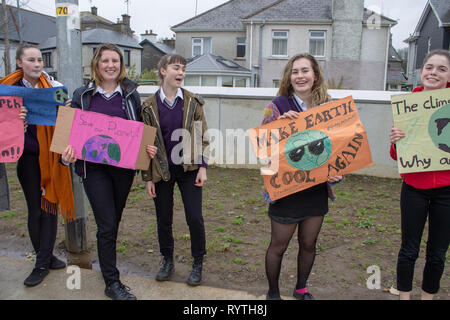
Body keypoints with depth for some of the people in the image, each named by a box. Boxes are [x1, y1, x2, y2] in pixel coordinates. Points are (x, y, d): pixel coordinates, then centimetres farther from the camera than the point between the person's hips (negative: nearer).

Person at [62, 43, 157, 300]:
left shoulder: (130, 94, 5)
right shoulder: (83, 95, 4)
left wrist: (148, 148, -8)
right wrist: (68, 154, -12)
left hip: (124, 166, 2)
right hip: (94, 167, -2)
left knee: (115, 219, 16)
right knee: (106, 225, -4)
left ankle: (107, 261, 40)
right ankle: (112, 283, 9)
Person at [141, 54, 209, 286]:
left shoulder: (193, 102, 2)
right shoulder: (149, 106, 1)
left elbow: (203, 136, 4)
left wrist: (203, 167, -5)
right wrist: (148, 177, 0)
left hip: (188, 169, 0)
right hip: (162, 171, 1)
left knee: (195, 218, -1)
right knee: (163, 219, 10)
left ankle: (198, 264, 20)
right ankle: (168, 261, 32)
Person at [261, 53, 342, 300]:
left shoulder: (326, 106, 4)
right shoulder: (279, 106, -7)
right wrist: (281, 121, -25)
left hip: (317, 188, 4)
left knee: (309, 244, 17)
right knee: (278, 246, 9)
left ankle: (301, 289, 42)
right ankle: (273, 293, 32)